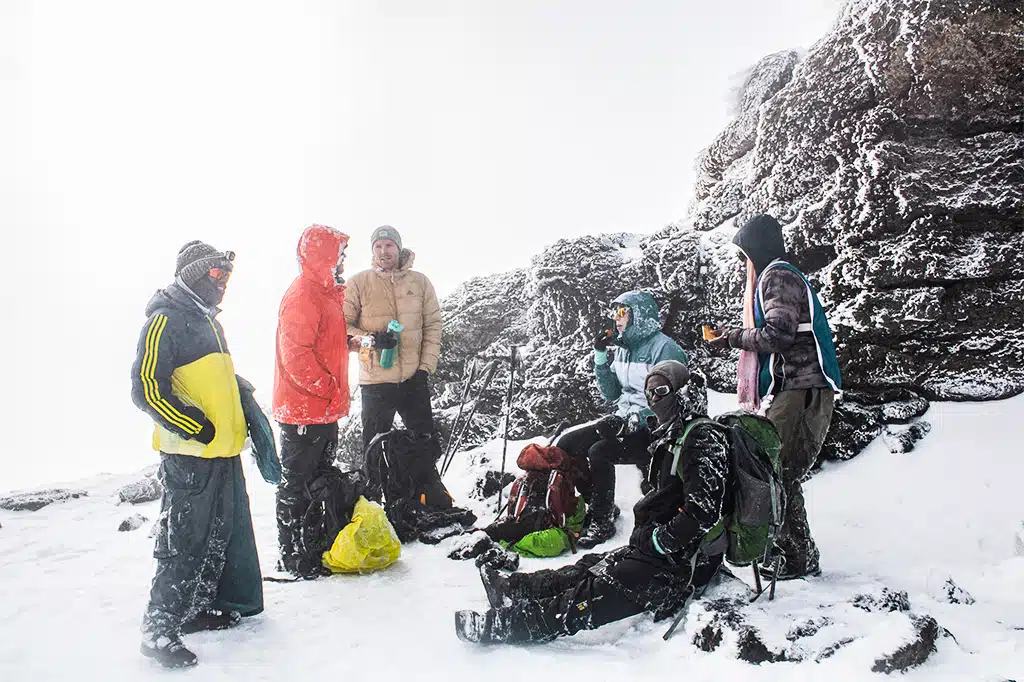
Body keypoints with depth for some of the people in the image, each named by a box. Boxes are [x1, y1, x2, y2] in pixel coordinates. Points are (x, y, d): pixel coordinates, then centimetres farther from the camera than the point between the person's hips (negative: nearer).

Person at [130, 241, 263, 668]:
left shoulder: (208, 320, 18)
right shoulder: (165, 320, -11)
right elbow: (147, 389, -17)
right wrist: (197, 429, -17)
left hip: (223, 451, 9)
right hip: (190, 456, -9)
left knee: (221, 535, 15)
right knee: (185, 541, -4)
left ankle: (200, 608, 29)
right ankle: (158, 630, 8)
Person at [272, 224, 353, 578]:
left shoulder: (325, 293, 15)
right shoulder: (302, 295, -17)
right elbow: (296, 355, -24)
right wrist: (330, 390, -20)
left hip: (324, 409, 10)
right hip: (304, 409, -10)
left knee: (320, 478, 18)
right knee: (296, 483, 1)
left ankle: (315, 546, 32)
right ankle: (293, 557, 11)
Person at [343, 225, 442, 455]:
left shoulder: (420, 281, 5)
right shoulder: (359, 282, -1)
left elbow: (433, 326, 5)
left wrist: (425, 367, -3)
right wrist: (370, 339, -19)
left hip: (414, 379, 2)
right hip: (375, 381, -2)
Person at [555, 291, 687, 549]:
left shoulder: (665, 348, -13)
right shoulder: (624, 348, 12)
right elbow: (612, 393, 12)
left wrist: (636, 421, -27)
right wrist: (600, 358, 2)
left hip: (653, 429, -8)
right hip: (625, 420, 8)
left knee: (599, 452, -29)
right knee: (565, 444, -6)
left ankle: (602, 521, -10)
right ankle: (599, 505, 8)